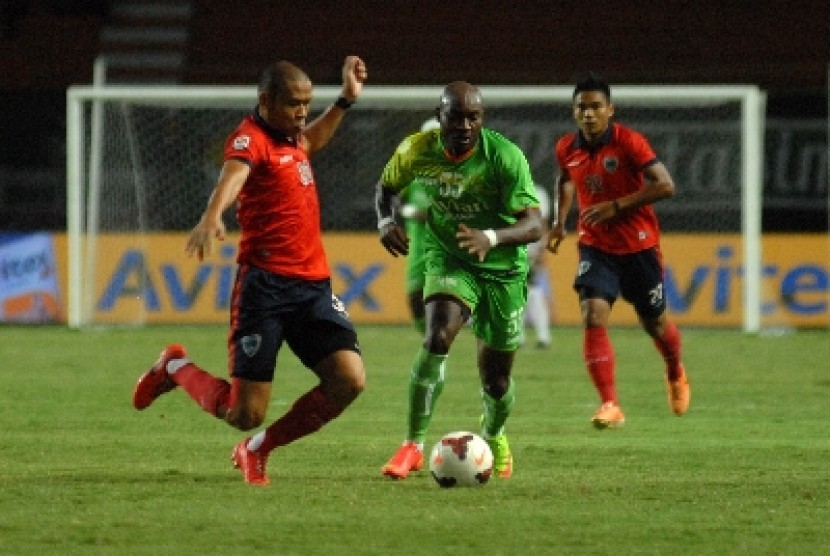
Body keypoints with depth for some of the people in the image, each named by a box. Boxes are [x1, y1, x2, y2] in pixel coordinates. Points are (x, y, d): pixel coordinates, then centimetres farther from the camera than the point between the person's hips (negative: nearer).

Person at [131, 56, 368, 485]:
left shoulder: (289, 136, 15)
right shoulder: (250, 139, -12)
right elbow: (232, 176, -36)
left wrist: (347, 99, 38)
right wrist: (211, 218, -56)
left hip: (313, 284, 8)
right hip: (265, 284, -8)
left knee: (350, 380, -10)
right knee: (244, 414, -8)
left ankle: (258, 449, 11)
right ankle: (176, 369, 24)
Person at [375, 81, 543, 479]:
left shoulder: (505, 157, -24)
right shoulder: (417, 151, -13)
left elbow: (533, 225, -28)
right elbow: (387, 186, 8)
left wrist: (490, 237, -47)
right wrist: (386, 221, -14)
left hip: (503, 270, -1)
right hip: (448, 262, 1)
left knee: (495, 382, 8)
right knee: (437, 338, -29)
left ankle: (493, 437, 43)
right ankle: (413, 446, -21)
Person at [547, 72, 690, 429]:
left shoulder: (629, 142, -17)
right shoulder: (566, 149, -2)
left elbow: (665, 185, -23)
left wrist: (617, 206, -28)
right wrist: (560, 220, 9)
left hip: (638, 247, -3)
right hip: (596, 248, 3)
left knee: (654, 323, 13)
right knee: (593, 317, -19)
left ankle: (676, 376, 47)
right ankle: (610, 406, -20)